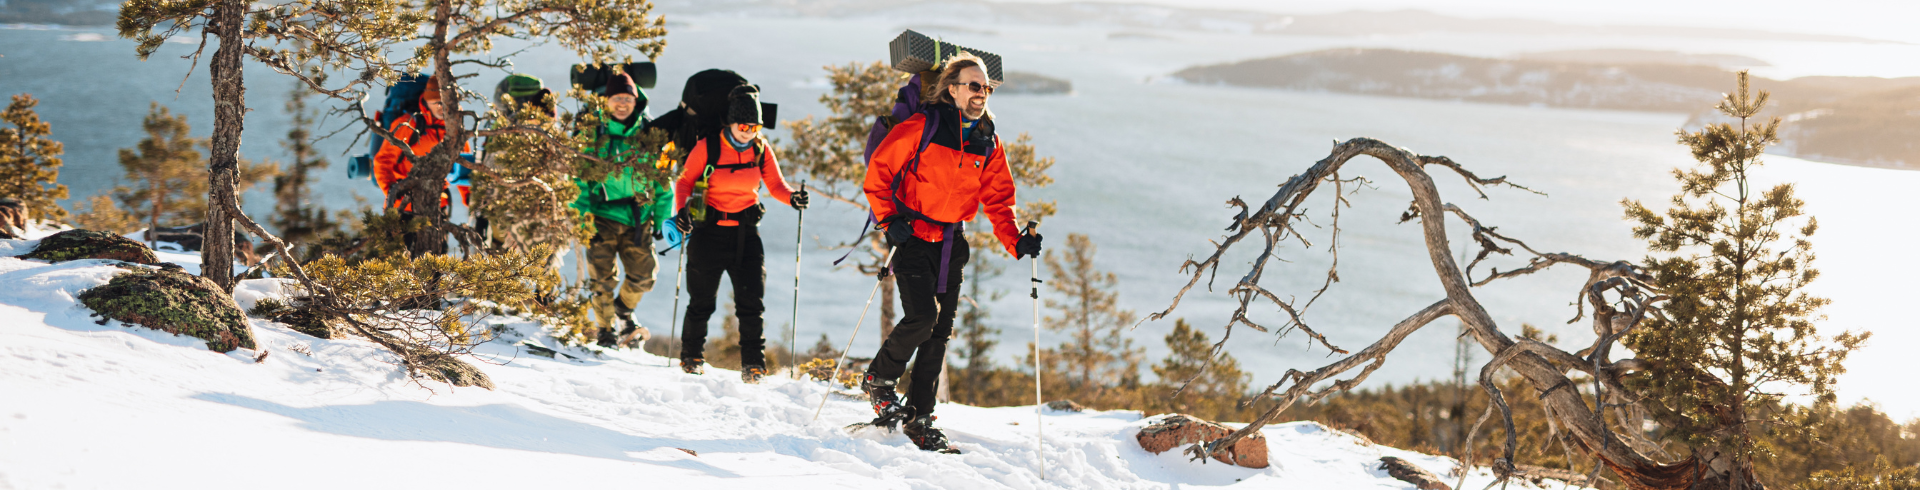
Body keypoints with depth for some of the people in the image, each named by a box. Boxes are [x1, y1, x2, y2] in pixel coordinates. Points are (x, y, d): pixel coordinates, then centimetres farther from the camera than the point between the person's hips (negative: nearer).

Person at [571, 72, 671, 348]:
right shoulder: (592, 133, -1)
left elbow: (662, 180, 11)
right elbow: (578, 175, 1)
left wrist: (662, 218, 9)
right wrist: (581, 212, -7)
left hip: (638, 218, 2)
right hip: (603, 215, -2)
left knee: (643, 277, 0)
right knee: (604, 278, -2)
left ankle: (623, 310, 32)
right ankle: (605, 328, 20)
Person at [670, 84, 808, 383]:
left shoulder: (761, 149, 1)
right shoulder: (707, 147, -8)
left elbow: (776, 184, 0)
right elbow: (685, 181, -1)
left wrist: (792, 197, -21)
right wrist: (682, 209, -19)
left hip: (746, 234, 2)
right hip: (709, 232, -2)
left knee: (751, 302, -6)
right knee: (702, 301, 7)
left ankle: (753, 364, 0)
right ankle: (692, 357, 25)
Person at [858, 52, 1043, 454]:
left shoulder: (989, 145, 5)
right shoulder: (922, 127, -10)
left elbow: (998, 201, 7)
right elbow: (878, 171, -7)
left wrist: (1016, 242, -8)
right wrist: (889, 220, -15)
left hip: (951, 243, 5)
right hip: (913, 237, -5)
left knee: (940, 331, 5)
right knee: (922, 316, -18)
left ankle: (919, 416, 14)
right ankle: (879, 379, 7)